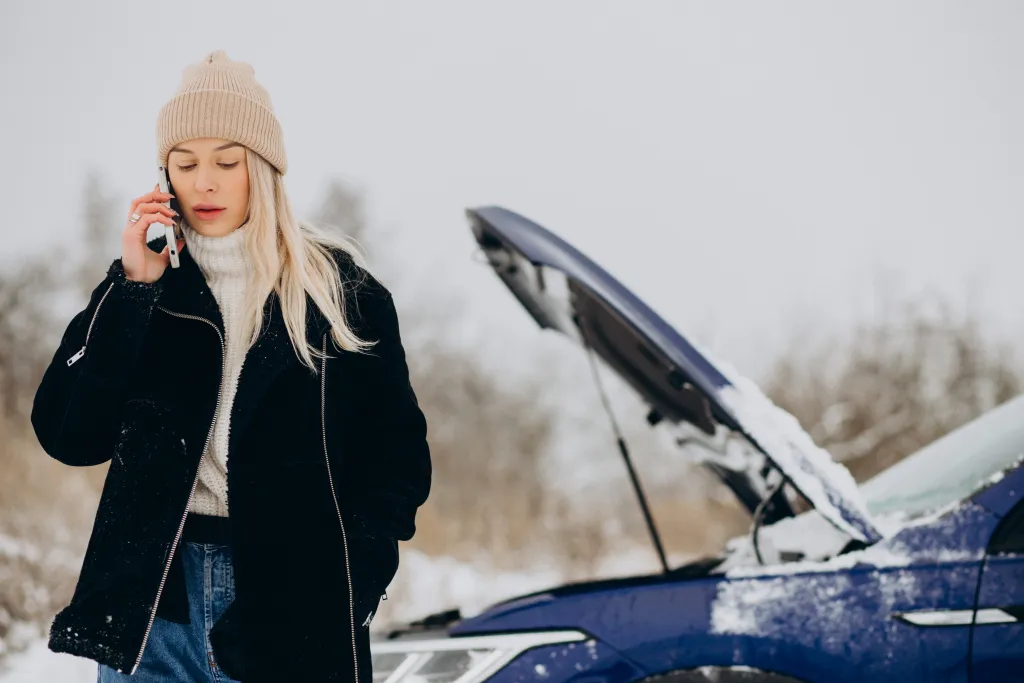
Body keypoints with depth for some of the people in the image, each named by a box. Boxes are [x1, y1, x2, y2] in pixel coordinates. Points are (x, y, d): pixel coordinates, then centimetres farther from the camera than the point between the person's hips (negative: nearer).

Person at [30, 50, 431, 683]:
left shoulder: (342, 291, 1)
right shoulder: (143, 290, 8)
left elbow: (395, 456, 1)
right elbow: (71, 438, -3)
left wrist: (342, 593, -11)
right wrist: (134, 288, -7)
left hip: (295, 613, -2)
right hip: (154, 604, 2)